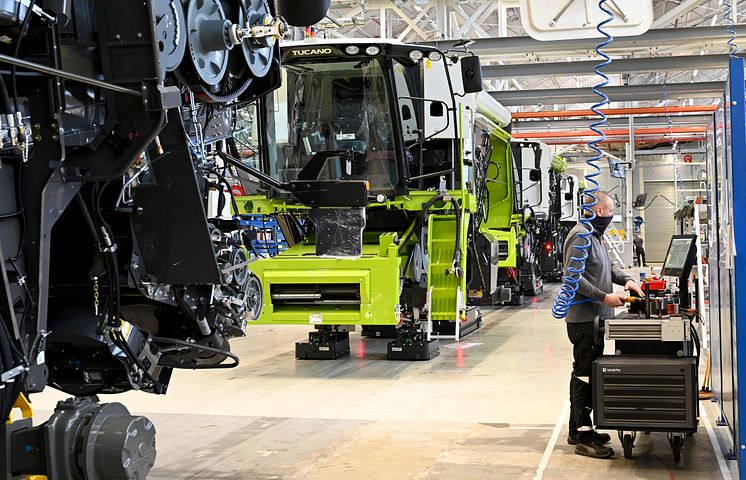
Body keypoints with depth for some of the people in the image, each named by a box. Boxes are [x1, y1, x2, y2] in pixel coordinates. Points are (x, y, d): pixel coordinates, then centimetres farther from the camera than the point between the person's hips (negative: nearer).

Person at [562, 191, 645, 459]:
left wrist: (626, 279, 3)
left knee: (586, 373, 15)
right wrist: (604, 297, -23)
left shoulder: (595, 236, 18)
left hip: (594, 317, 11)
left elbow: (608, 266, 23)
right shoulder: (581, 236, -15)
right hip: (584, 318, -11)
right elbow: (572, 276, -21)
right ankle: (583, 438, -4)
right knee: (585, 374, -8)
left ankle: (578, 430, 24)